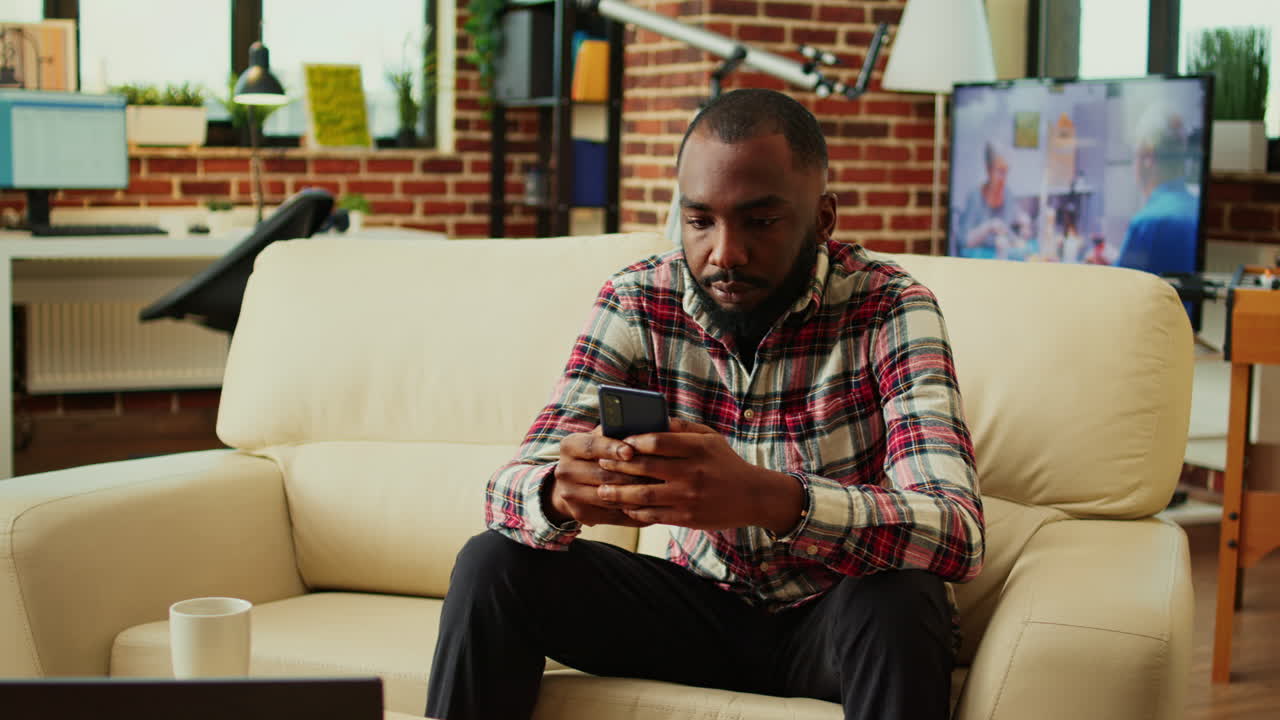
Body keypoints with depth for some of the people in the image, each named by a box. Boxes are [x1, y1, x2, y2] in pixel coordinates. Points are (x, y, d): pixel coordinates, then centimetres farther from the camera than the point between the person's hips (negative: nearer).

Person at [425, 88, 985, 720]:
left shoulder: (889, 308, -19)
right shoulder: (637, 301, -10)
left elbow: (958, 532, -33)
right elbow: (511, 488, -14)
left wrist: (767, 499, -50)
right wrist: (562, 492, -41)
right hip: (699, 603, 3)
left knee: (901, 602, -35)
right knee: (492, 565, -16)